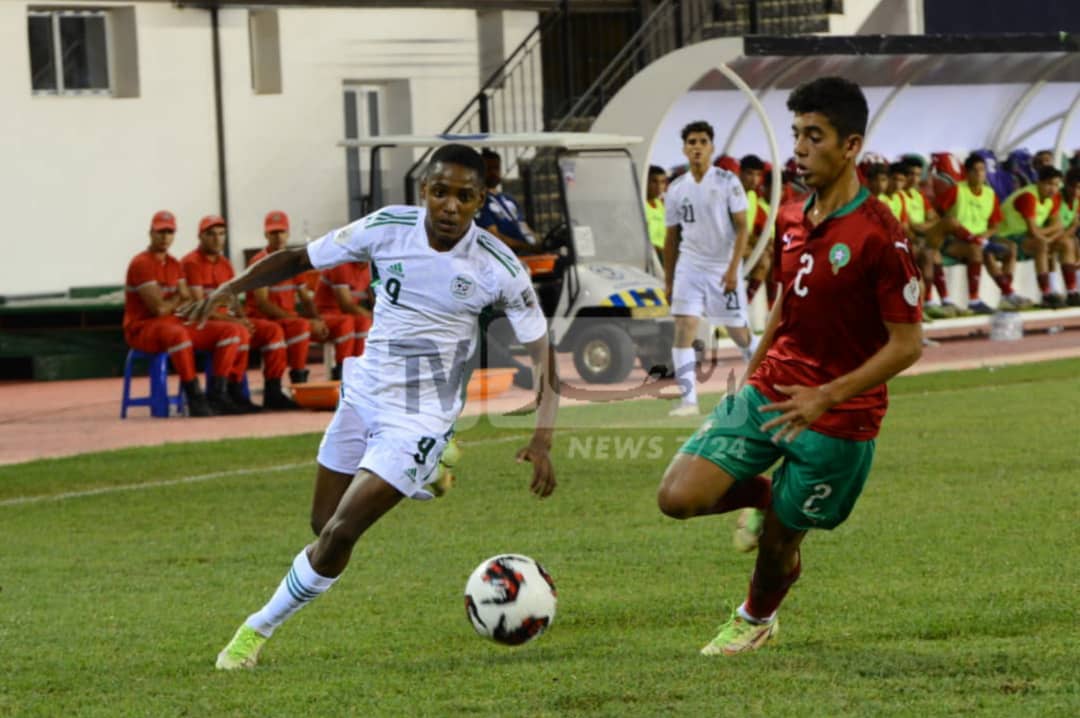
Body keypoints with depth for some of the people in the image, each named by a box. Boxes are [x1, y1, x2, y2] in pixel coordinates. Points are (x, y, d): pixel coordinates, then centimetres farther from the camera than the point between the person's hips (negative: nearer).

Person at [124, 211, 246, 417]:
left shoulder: (174, 264, 16)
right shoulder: (141, 263, -11)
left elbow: (187, 303, 9)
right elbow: (159, 309, -18)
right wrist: (178, 300, 2)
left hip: (173, 323, 8)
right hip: (142, 328, -8)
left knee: (233, 331, -5)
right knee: (177, 333, -44)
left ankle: (217, 395, -12)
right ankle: (195, 398, -35)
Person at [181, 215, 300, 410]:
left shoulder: (225, 264, 18)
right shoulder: (192, 263, -9)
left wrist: (242, 318, -4)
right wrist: (232, 320, -20)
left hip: (226, 320, 9)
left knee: (273, 330, -5)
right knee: (239, 333, -34)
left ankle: (273, 392, -9)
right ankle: (234, 394, -29)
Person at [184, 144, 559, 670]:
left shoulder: (498, 268, -15)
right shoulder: (388, 228, -10)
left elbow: (540, 350, -8)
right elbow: (300, 259, -1)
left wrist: (542, 439, -20)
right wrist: (231, 287, -17)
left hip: (418, 417, -4)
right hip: (363, 391, 4)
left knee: (339, 534, -13)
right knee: (323, 525, 14)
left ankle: (259, 629, 7)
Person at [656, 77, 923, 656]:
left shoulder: (879, 236, -18)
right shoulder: (790, 221, 5)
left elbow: (907, 343, -17)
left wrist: (826, 396, -23)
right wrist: (751, 373, 18)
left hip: (837, 419, -6)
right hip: (767, 391, 6)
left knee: (777, 543, 8)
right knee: (678, 496, -11)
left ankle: (755, 620, 41)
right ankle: (761, 495, 21)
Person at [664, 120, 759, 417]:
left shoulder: (728, 182, -5)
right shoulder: (676, 189, 6)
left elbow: (741, 228, -7)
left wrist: (733, 269, -17)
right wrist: (668, 281, 13)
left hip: (724, 268, -3)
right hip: (689, 267, 3)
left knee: (740, 334, 6)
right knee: (683, 329, -12)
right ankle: (688, 399, -13)